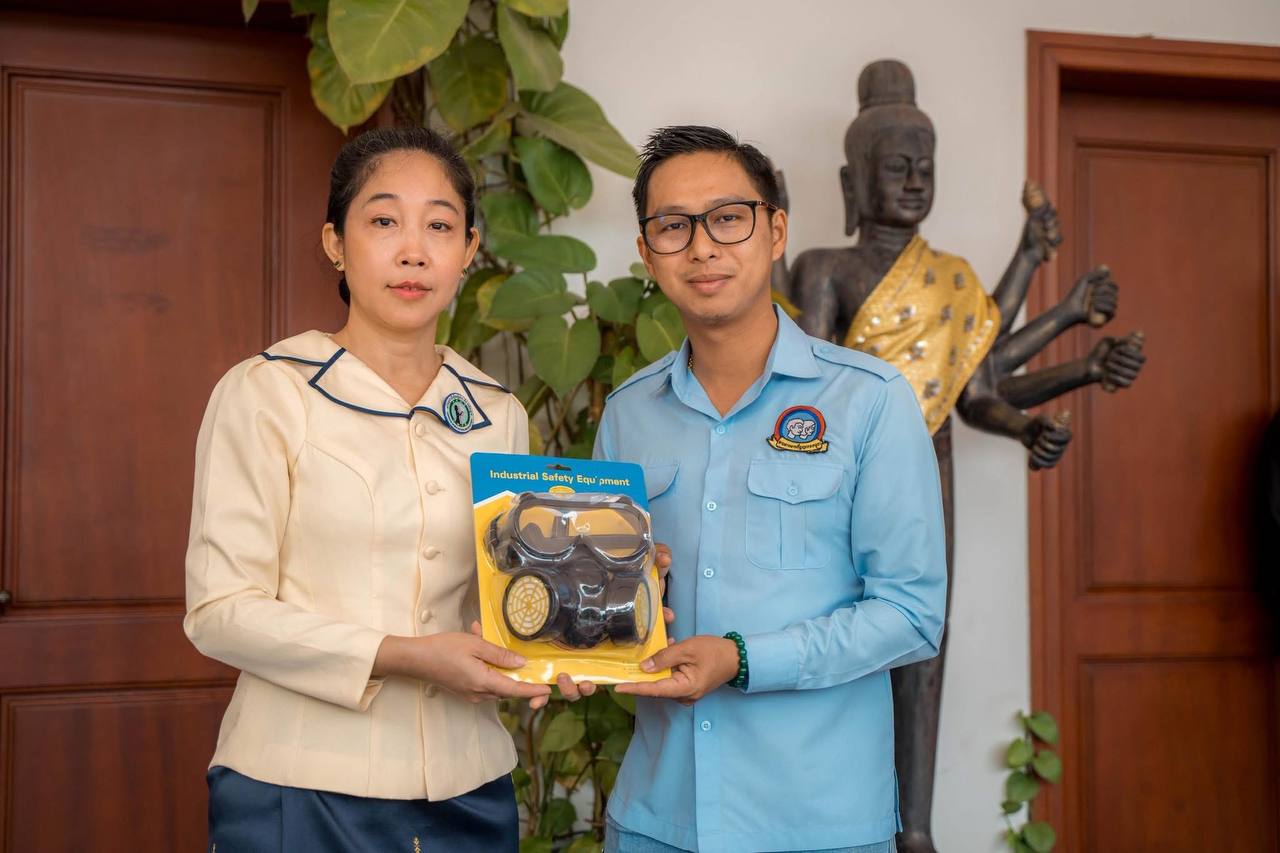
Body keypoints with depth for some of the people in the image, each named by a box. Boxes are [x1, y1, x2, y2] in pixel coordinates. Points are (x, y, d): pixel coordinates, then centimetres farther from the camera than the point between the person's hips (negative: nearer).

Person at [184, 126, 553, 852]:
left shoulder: (499, 416, 6)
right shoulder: (266, 393, -7)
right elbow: (220, 611, -11)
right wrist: (403, 656, -21)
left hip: (467, 790, 4)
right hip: (300, 791, -4)